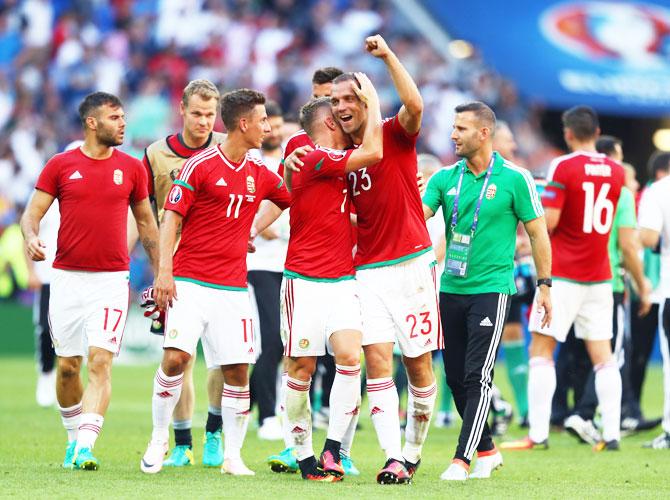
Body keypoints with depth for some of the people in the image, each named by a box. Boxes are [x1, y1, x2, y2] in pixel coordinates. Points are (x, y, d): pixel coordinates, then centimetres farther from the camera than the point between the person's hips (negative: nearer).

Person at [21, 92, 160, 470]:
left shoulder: (132, 168, 6)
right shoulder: (60, 166, 3)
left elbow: (146, 223, 15)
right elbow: (32, 214, 4)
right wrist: (32, 238, -19)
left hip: (111, 280, -1)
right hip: (67, 278, 1)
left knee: (101, 362, -14)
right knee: (68, 365, 7)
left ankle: (86, 446, -20)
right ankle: (75, 438, 25)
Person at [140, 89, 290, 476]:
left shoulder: (261, 176, 12)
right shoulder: (199, 166, -3)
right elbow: (172, 218, -4)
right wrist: (164, 270, -12)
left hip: (233, 288, 4)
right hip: (190, 283, -4)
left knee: (238, 370, -1)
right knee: (176, 356, -16)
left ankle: (233, 456, 8)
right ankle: (159, 440, 1)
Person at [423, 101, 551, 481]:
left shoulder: (515, 179, -5)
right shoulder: (446, 178, 6)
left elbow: (537, 232, 0)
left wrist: (544, 285, -1)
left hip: (491, 289, -5)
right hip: (451, 289, 5)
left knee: (477, 377, -11)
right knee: (456, 377, 8)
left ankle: (462, 460, -11)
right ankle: (487, 451, 24)